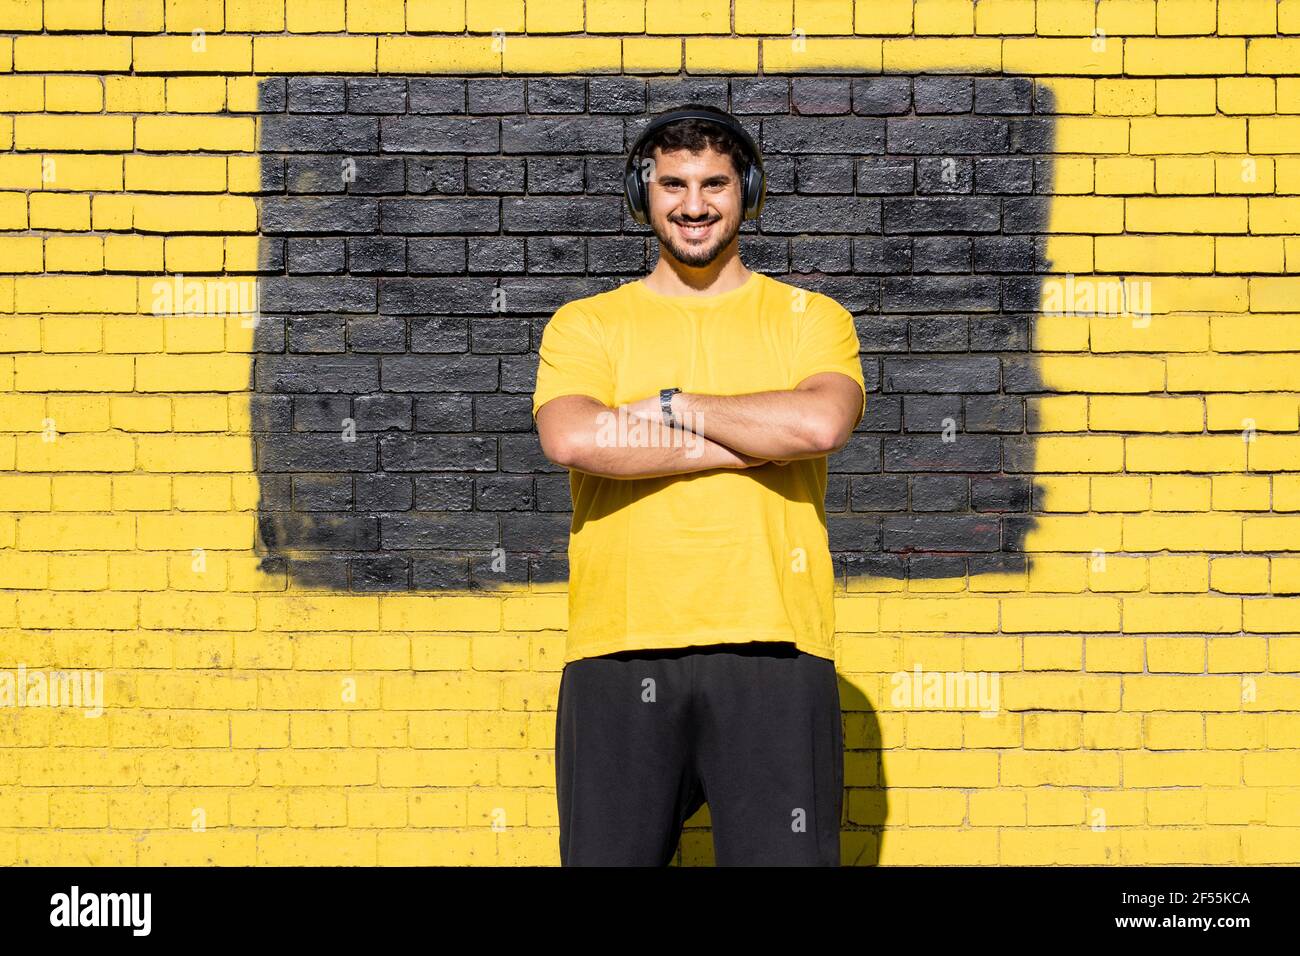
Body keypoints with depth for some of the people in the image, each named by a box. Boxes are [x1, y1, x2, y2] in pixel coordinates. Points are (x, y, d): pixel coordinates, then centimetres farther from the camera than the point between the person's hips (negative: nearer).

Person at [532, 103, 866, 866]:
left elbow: (822, 422, -9)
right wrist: (757, 442, -8)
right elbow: (572, 440, -8)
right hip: (619, 656, 1)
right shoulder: (585, 325, 13)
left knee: (784, 854, -3)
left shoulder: (810, 317, 13)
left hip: (773, 651, 0)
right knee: (609, 853, 0)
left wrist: (671, 406, -3)